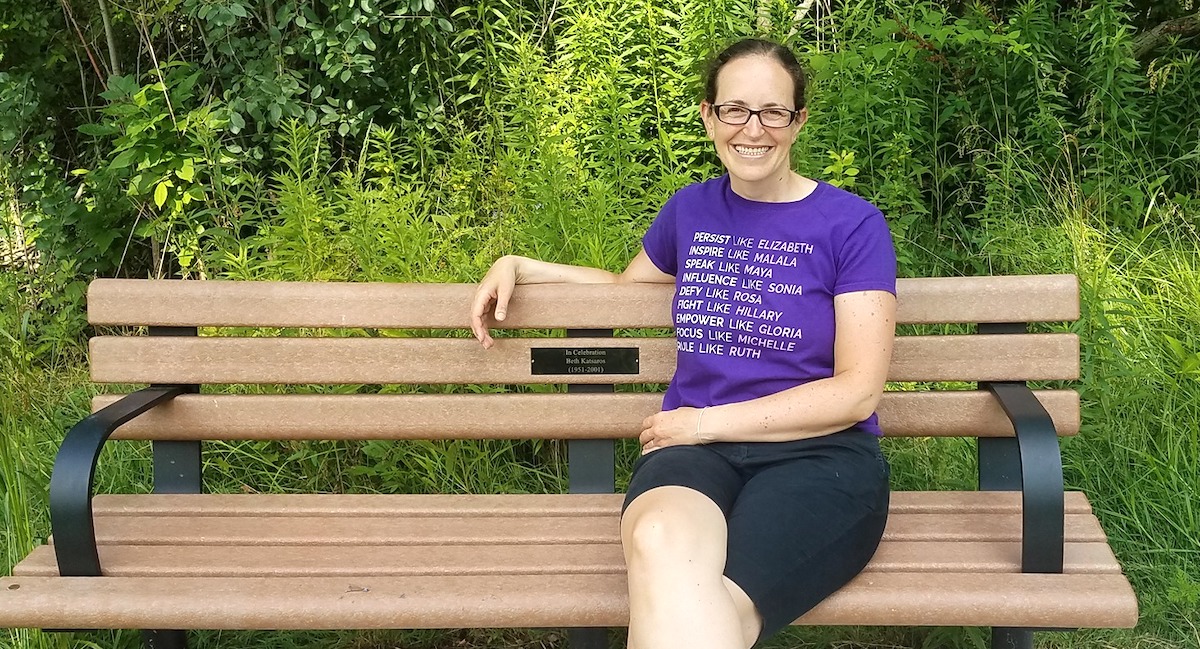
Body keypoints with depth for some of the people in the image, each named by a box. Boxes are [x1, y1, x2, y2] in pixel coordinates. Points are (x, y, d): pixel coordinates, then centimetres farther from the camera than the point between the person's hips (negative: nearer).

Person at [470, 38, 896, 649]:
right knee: (659, 542, -37)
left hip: (818, 456, -3)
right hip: (695, 453, 3)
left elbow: (857, 392, -3)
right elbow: (627, 285, 38)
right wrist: (518, 266, 27)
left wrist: (708, 420, -6)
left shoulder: (852, 224, 3)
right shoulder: (691, 209, 16)